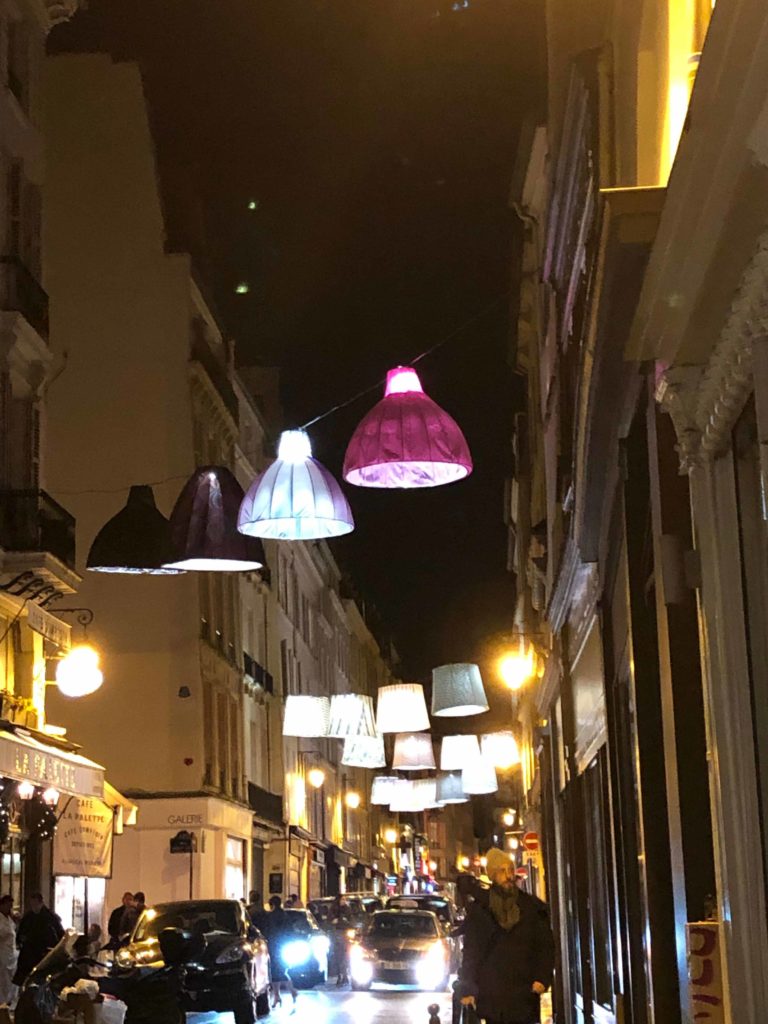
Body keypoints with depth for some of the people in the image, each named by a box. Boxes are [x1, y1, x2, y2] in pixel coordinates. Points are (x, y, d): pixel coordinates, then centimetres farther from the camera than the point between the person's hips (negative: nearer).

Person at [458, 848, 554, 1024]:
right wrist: (467, 989, -2)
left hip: (524, 994, 1)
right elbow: (470, 951, 3)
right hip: (491, 995, -1)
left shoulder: (532, 907, 5)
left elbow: (546, 945, 7)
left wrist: (542, 978, -8)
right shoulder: (480, 909, 2)